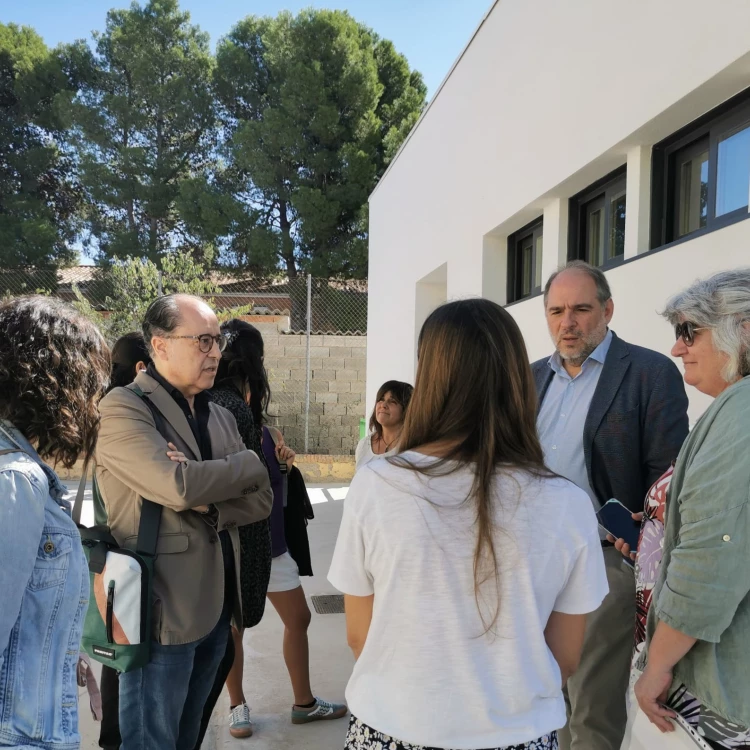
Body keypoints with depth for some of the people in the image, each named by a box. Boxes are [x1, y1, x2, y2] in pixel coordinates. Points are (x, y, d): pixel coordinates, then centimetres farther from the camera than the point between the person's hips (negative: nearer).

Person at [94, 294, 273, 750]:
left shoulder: (221, 417, 12)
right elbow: (179, 486, -25)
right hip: (162, 611, -7)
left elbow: (261, 499, 5)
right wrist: (249, 463, -9)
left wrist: (209, 503, -15)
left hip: (217, 607, 7)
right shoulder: (123, 408, -12)